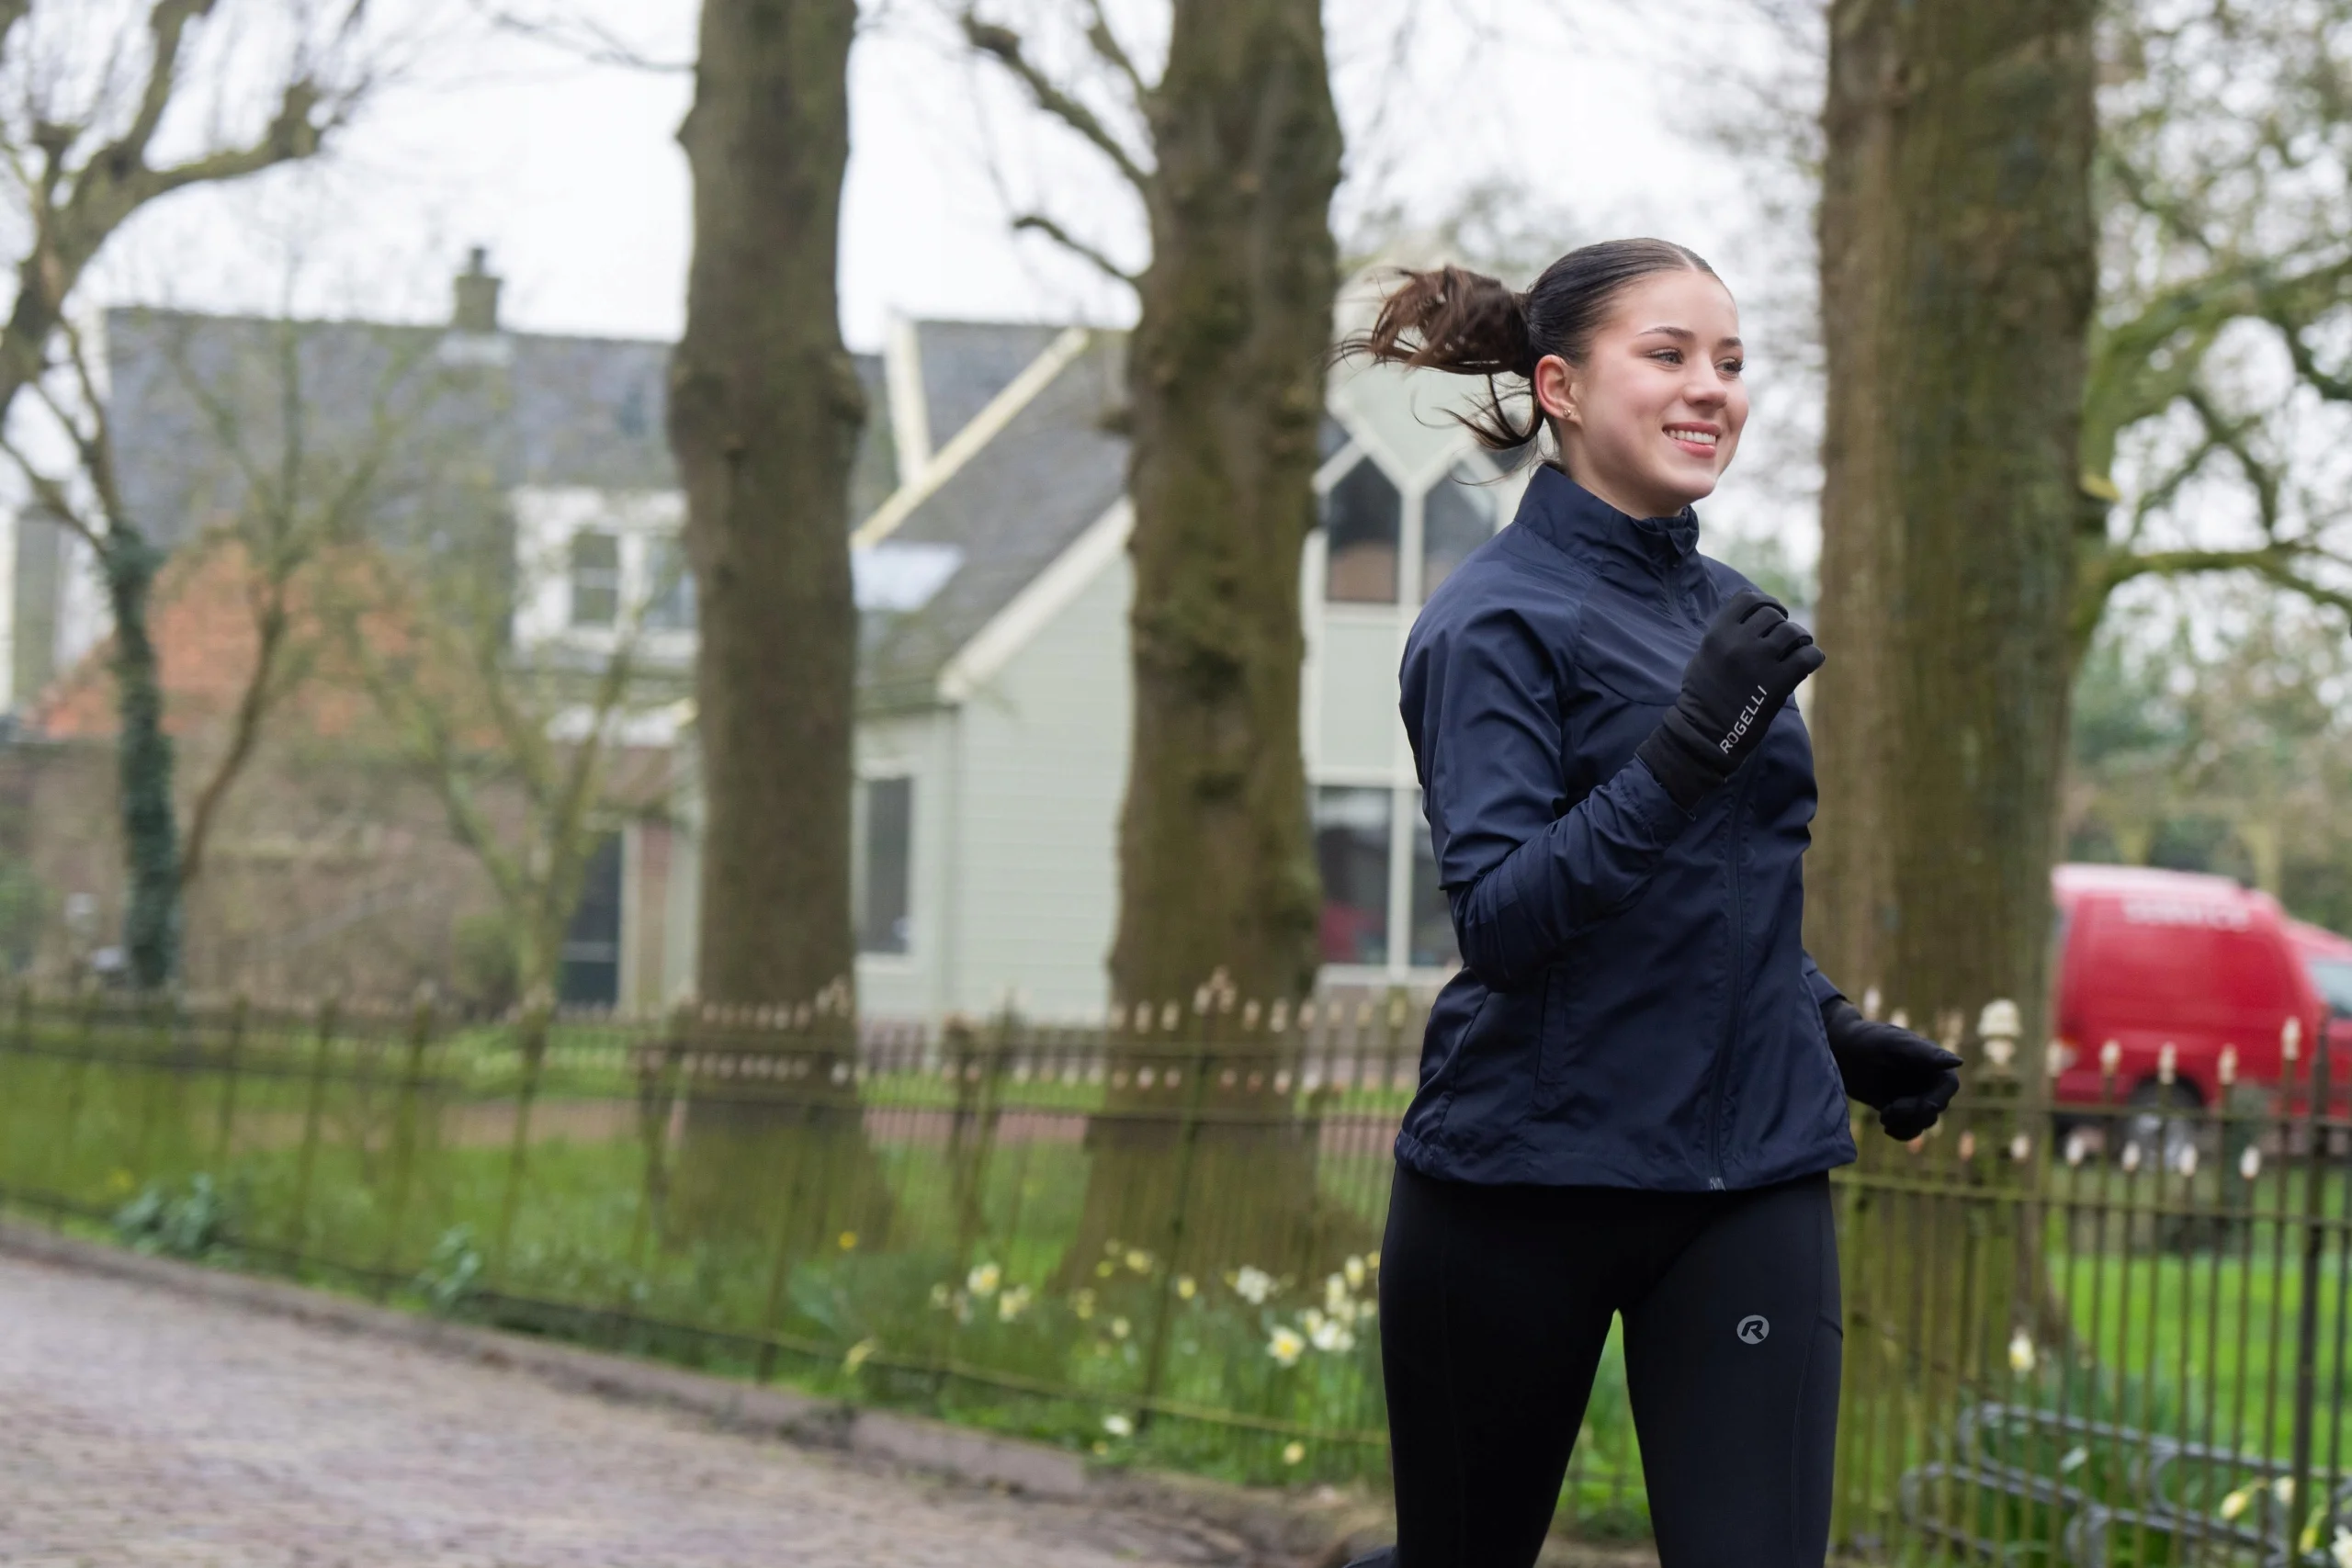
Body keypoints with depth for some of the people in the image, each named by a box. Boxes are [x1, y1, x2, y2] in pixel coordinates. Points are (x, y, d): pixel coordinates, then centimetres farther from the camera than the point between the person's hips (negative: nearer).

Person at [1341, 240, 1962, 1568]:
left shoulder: (1727, 610, 13)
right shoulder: (1498, 622, -9)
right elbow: (1503, 917, -20)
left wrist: (1839, 1032, 15)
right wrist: (1687, 751, -29)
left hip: (1748, 1173, 5)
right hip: (1526, 1164, -5)